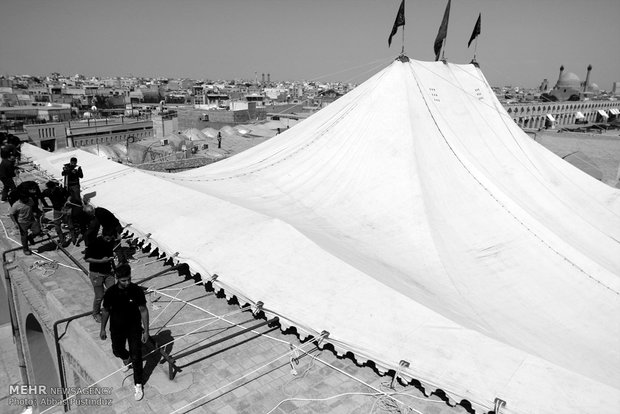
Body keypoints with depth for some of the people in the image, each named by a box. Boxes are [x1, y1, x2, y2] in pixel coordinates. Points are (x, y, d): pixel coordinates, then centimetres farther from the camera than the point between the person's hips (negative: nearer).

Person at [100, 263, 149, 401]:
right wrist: (102, 329, 8)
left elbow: (143, 310, -10)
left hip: (134, 328, -2)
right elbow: (106, 311, 0)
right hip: (117, 329, 2)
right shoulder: (110, 293, -17)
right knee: (117, 351, 22)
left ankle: (139, 385, 17)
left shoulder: (137, 290, -20)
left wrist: (146, 330, -9)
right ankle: (127, 359, 59)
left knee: (136, 357, -1)